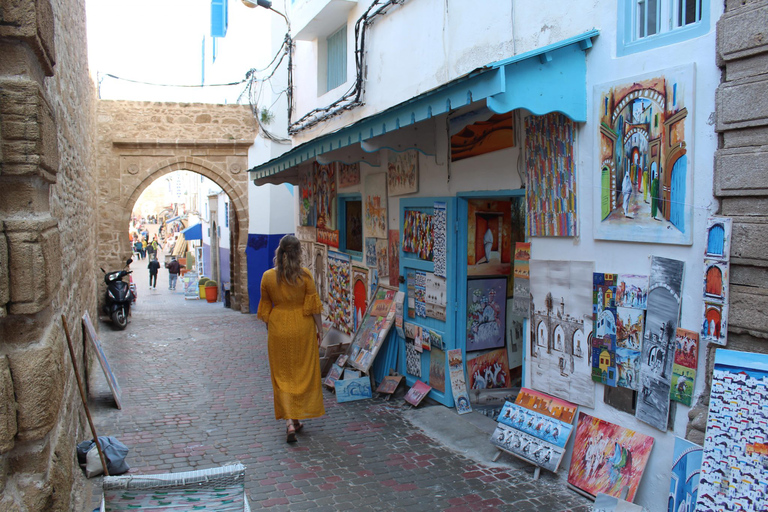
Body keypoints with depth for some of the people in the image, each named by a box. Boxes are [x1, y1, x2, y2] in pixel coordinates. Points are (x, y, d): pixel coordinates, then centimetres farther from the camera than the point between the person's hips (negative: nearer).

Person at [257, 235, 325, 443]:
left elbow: (265, 309, 4)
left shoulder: (268, 277, -4)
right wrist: (319, 329, 3)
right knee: (303, 372, 13)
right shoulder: (305, 275, -10)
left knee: (283, 374, 8)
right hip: (302, 327, -1)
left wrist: (270, 329, 16)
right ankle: (297, 419, 22)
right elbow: (313, 306, -8)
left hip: (278, 328, 1)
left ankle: (289, 422, 0)